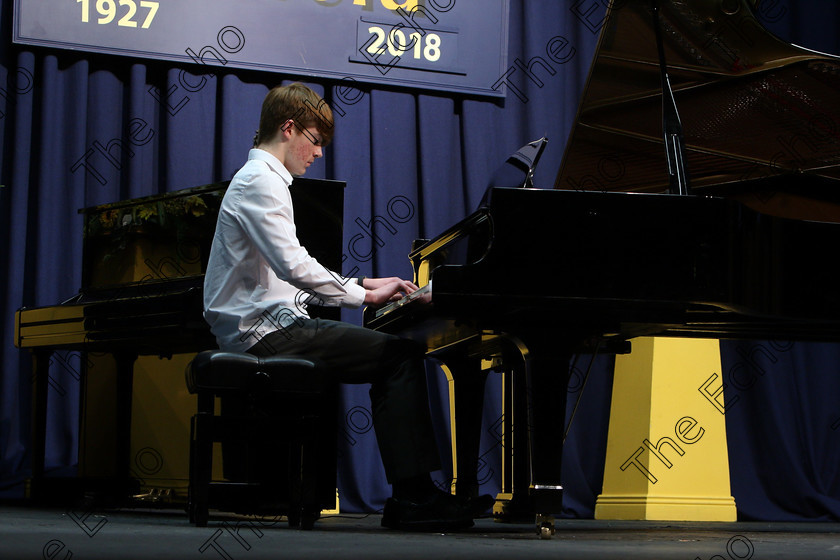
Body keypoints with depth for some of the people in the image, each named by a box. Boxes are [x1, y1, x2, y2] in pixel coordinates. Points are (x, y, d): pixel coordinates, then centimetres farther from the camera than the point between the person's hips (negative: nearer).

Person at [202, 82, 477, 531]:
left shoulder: (261, 179, 23)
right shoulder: (260, 182, -11)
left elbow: (288, 271, 24)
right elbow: (292, 265, -24)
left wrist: (360, 285, 14)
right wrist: (364, 295, -17)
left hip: (266, 328, 11)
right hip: (266, 331, -11)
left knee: (394, 355, 13)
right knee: (401, 355, -15)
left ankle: (409, 495, 7)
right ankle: (414, 497, -15)